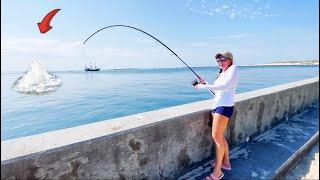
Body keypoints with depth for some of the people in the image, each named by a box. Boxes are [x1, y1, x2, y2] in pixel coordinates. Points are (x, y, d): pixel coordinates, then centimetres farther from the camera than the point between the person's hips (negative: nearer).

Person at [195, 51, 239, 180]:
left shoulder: (233, 68, -5)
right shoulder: (221, 73, 20)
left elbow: (225, 86, -22)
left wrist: (205, 86, -20)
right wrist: (205, 83, 10)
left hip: (225, 106, -9)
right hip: (217, 105, 9)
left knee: (216, 136, -10)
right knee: (220, 136, 15)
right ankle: (226, 162, 32)